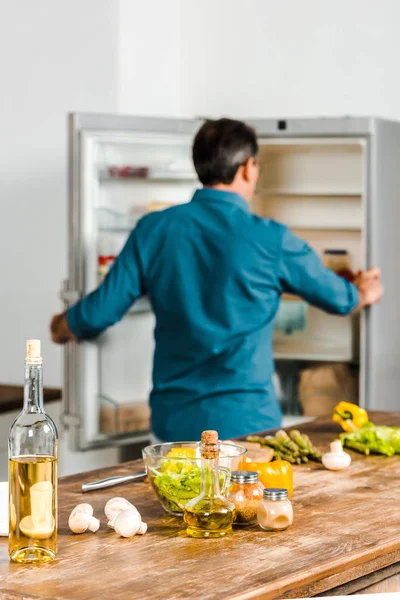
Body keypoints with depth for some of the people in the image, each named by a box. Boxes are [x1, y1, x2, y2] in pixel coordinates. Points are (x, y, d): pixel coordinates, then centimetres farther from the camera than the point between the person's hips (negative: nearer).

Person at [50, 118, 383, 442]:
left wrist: (63, 326, 25)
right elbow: (337, 298, 9)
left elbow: (101, 311, 1)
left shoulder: (154, 230, -1)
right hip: (244, 419, -3)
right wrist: (362, 292, 34)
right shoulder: (270, 240, -7)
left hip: (173, 419, 4)